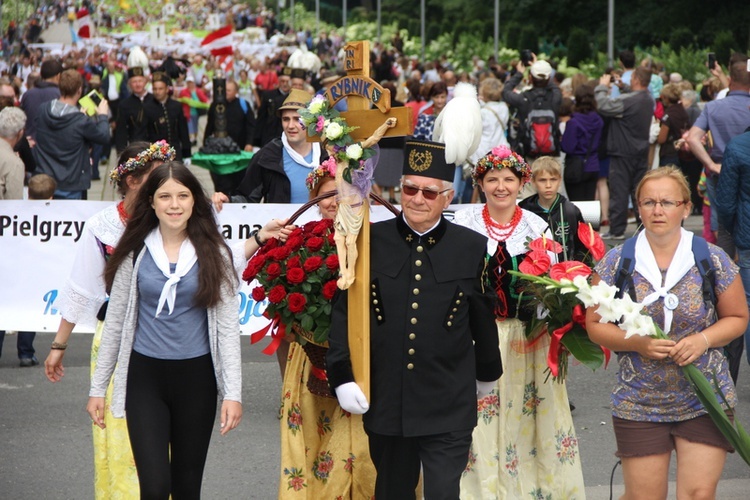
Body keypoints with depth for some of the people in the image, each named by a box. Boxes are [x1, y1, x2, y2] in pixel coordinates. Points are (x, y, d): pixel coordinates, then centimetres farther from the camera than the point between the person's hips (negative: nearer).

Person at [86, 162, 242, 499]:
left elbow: (227, 326, 0)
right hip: (145, 376, -1)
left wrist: (232, 393, -6)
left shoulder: (213, 254, 1)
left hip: (196, 376, 1)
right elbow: (115, 322, 7)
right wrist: (97, 388, 6)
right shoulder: (135, 253, 1)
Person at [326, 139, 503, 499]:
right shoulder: (370, 242, 1)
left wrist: (487, 372, 22)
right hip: (384, 405, 2)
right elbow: (344, 311, 3)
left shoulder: (473, 249, 0)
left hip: (449, 412, -2)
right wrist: (342, 376, -5)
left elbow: (486, 317, 12)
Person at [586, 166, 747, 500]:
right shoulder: (615, 263, -2)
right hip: (639, 406, 0)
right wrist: (636, 343, -17)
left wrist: (704, 340, -14)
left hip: (705, 401, 0)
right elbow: (595, 325, 1)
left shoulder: (713, 260, -3)